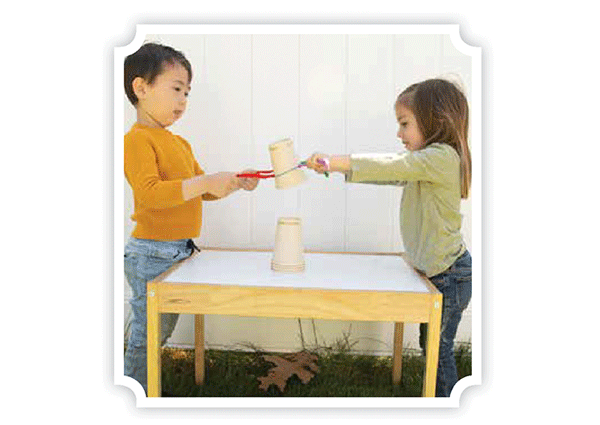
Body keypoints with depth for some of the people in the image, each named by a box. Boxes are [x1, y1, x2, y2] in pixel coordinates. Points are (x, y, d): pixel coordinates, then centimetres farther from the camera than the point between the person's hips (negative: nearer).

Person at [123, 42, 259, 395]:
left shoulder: (180, 143, 17)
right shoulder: (137, 140, -12)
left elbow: (197, 191, 22)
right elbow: (149, 193, -25)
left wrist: (234, 183, 6)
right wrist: (206, 183, -30)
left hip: (180, 251, 9)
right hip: (151, 254, -9)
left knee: (163, 332, 18)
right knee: (147, 336, 0)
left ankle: (146, 391, 32)